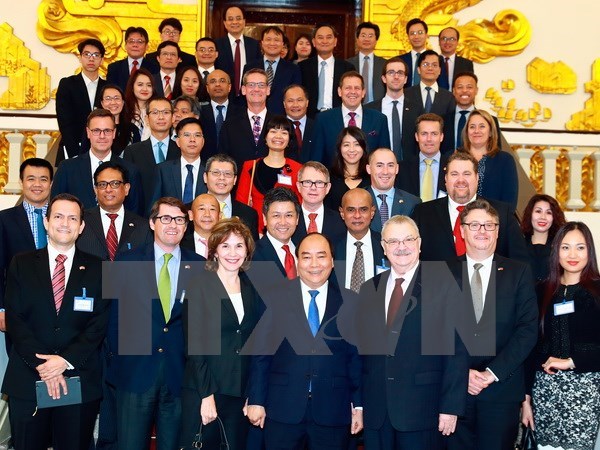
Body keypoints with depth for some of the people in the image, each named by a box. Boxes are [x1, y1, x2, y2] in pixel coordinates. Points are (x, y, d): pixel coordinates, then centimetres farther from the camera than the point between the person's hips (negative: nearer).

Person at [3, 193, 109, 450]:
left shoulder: (97, 269, 4)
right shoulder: (21, 264, 5)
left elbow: (100, 323, -2)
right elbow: (14, 320, -2)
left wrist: (66, 360, -14)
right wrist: (41, 364, -12)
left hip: (81, 381, 0)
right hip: (27, 380, 1)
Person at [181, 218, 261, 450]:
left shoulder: (250, 288, 8)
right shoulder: (200, 285, -6)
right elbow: (195, 343, -11)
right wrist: (206, 395, -15)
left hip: (241, 392, 5)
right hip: (204, 389, -4)